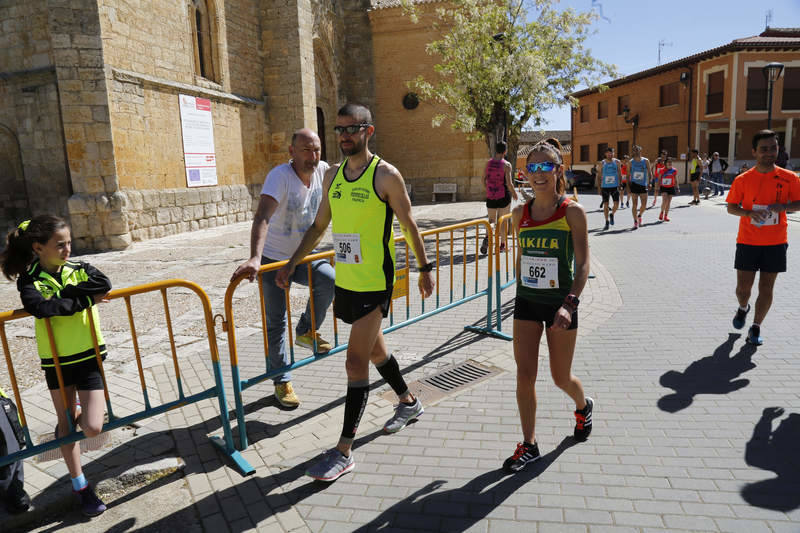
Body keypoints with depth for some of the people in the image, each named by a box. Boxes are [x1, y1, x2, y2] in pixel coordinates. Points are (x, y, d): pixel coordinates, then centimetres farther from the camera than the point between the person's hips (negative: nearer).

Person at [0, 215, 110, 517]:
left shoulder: (79, 269, -4)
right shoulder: (29, 280, -9)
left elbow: (104, 285, -24)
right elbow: (40, 307, -30)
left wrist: (64, 291, -24)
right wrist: (84, 299, -25)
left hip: (89, 357, 0)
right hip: (56, 361, 0)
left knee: (92, 428, -5)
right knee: (67, 423, 14)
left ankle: (75, 419, 34)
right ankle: (79, 486, 31)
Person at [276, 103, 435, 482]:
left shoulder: (385, 175, -9)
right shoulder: (332, 176, 9)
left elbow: (409, 226, -4)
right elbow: (318, 226, 16)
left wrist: (424, 269, -1)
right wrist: (291, 265, 12)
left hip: (374, 283, -7)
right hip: (345, 281, 7)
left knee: (356, 361, -7)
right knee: (373, 349, 21)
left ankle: (344, 452, 3)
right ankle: (409, 402, 45)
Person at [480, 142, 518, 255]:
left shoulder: (488, 163, 2)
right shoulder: (506, 165, -11)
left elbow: (484, 180, 7)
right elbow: (509, 183, -14)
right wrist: (515, 194, 1)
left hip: (490, 197, 3)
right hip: (504, 196, -3)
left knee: (492, 221, 12)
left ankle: (487, 237, -17)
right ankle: (502, 245, 18)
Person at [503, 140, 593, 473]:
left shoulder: (572, 212, -10)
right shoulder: (520, 214, 2)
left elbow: (582, 264, -13)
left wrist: (570, 303, -25)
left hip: (559, 304, -3)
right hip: (526, 302, 3)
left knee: (561, 377, 11)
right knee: (524, 374, 1)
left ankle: (583, 407, 47)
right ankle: (529, 445, 16)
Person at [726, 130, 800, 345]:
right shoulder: (742, 179, -1)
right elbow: (731, 207, 4)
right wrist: (749, 213, -16)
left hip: (776, 243, 0)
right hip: (748, 241, 0)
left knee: (766, 289, 3)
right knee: (743, 286, 4)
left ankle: (756, 328, 16)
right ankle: (743, 308, 38)